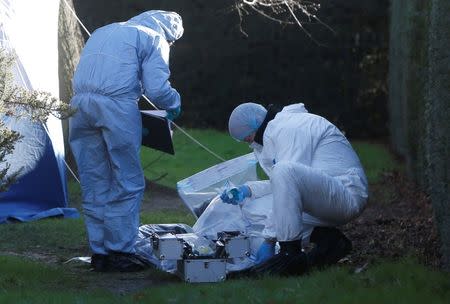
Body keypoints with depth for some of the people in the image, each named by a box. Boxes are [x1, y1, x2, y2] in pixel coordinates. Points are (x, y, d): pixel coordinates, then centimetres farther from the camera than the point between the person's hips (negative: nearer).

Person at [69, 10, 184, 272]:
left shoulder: (103, 32, 29)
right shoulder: (154, 39, 8)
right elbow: (157, 88, -4)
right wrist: (175, 104, 16)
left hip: (81, 105, 6)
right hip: (116, 108, -6)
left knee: (94, 186, 11)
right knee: (127, 184, 4)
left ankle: (99, 253, 14)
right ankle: (120, 251, 2)